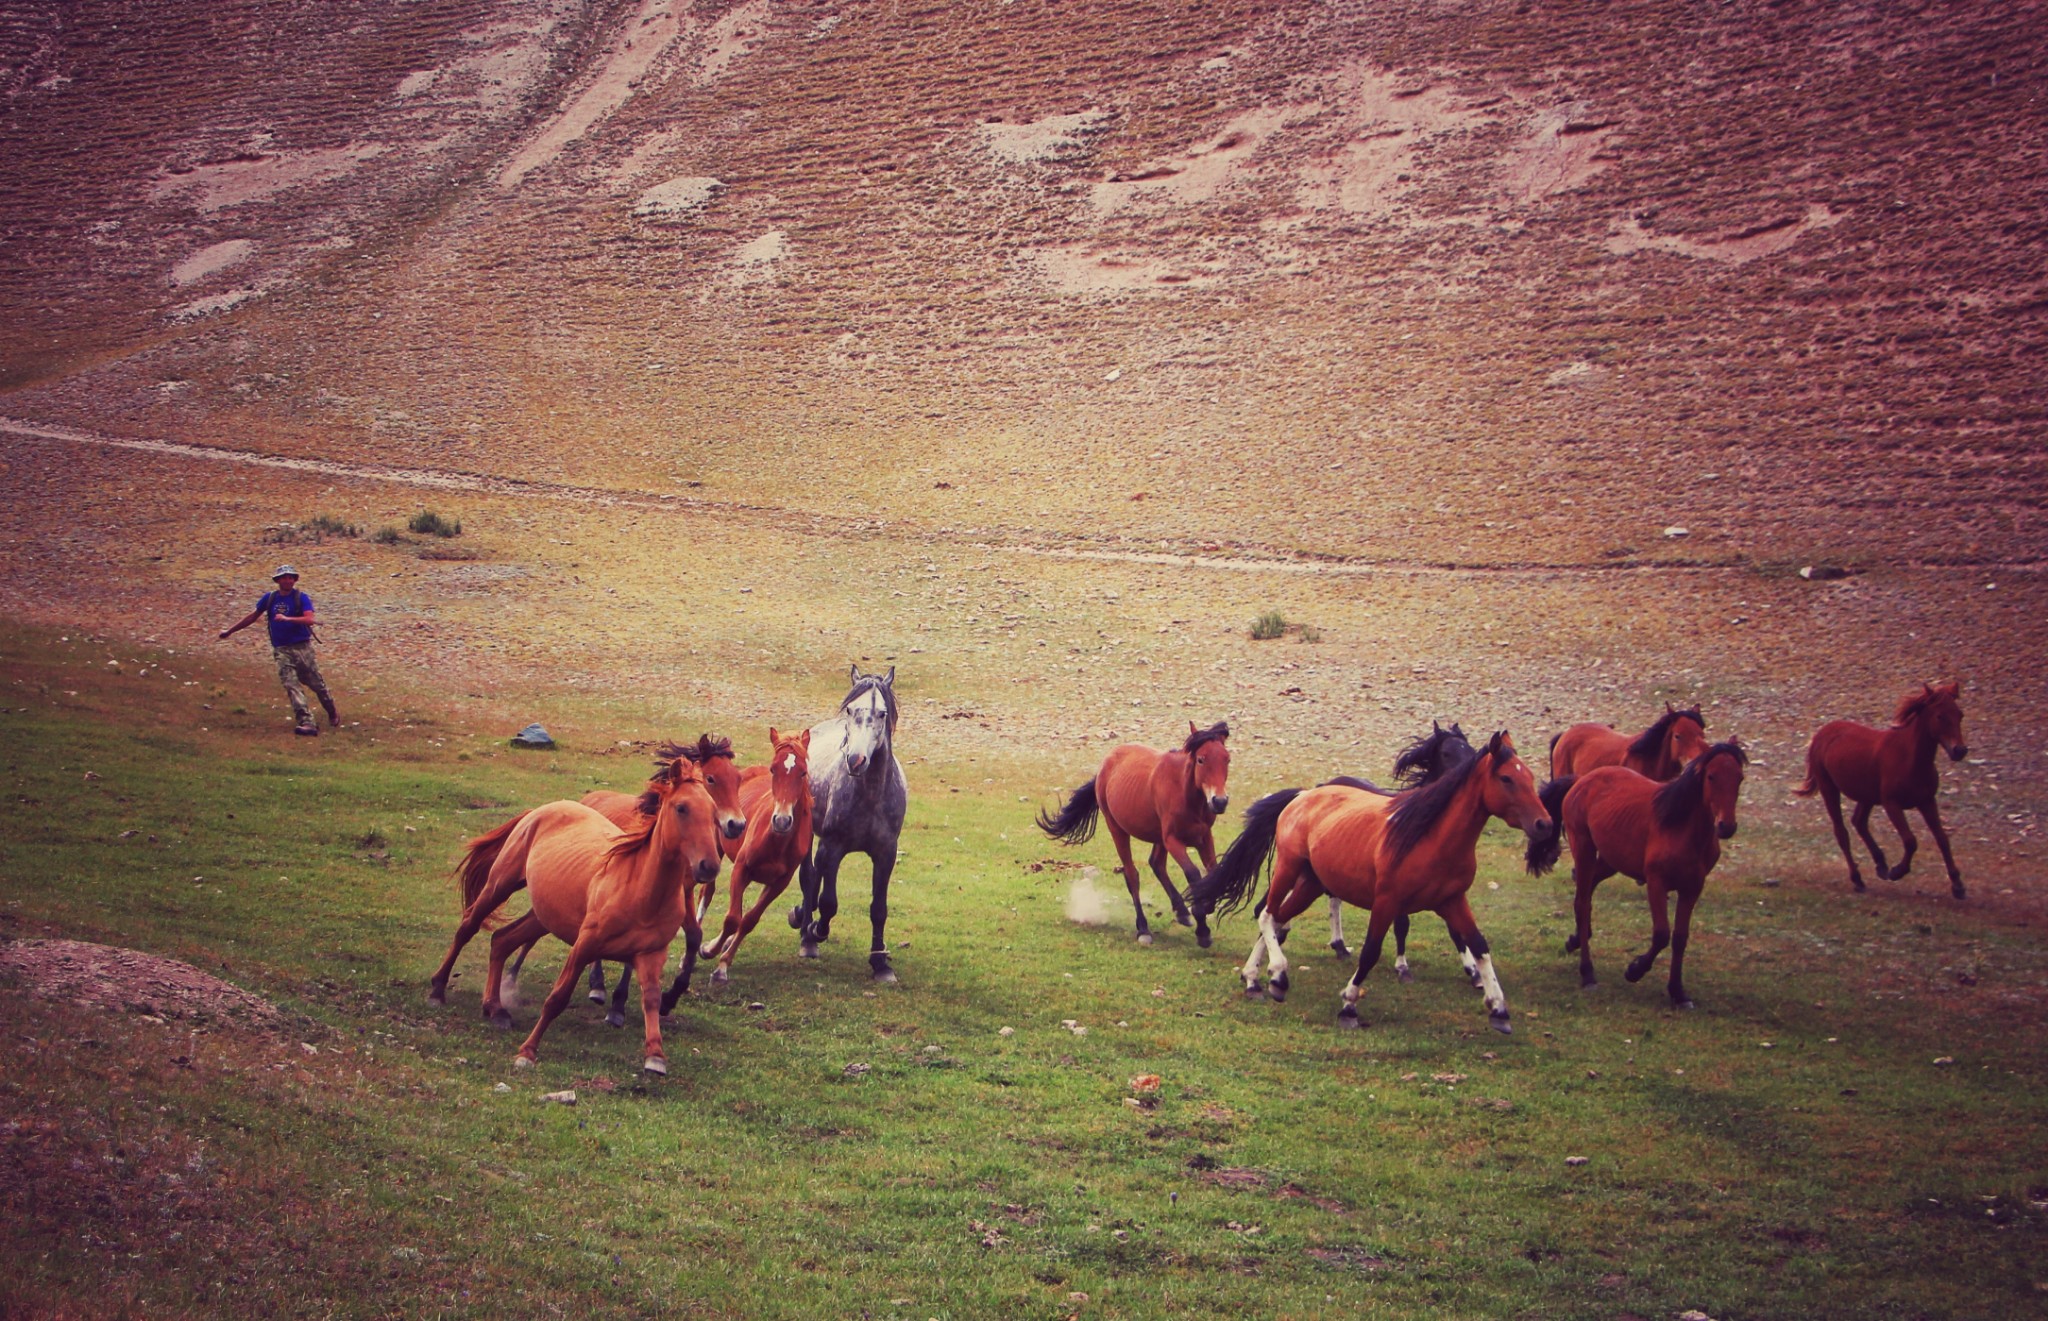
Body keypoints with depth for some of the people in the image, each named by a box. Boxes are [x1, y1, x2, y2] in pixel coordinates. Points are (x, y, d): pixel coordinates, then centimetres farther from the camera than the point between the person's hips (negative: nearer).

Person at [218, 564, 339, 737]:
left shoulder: (301, 598, -4)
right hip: (282, 650, 2)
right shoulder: (270, 598, 8)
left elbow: (309, 619, -19)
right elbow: (252, 616, 19)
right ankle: (306, 724, -22)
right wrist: (230, 631, 25)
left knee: (317, 684, 4)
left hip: (302, 648, -2)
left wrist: (287, 619, -30)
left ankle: (333, 716, 27)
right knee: (292, 687, -13)